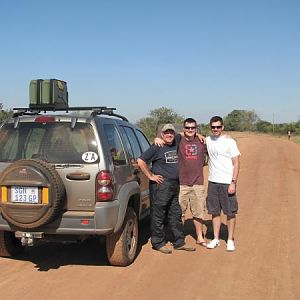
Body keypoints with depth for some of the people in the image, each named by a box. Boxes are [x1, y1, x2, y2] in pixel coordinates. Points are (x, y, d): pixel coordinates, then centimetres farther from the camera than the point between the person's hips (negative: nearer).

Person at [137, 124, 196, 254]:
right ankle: (158, 243, 11)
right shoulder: (156, 147, -8)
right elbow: (140, 161, -13)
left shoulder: (176, 144, 10)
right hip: (161, 186, -7)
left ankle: (179, 242, 22)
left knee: (176, 214, 13)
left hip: (175, 185, 7)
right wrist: (151, 176, -11)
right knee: (158, 215, 1)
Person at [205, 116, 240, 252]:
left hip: (227, 183, -4)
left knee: (230, 212, 3)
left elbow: (236, 163, -7)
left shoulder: (230, 142, -5)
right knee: (215, 211, 11)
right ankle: (216, 239, 21)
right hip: (212, 182, 4)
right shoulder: (207, 140, 7)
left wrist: (233, 183, -14)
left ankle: (230, 240, 15)